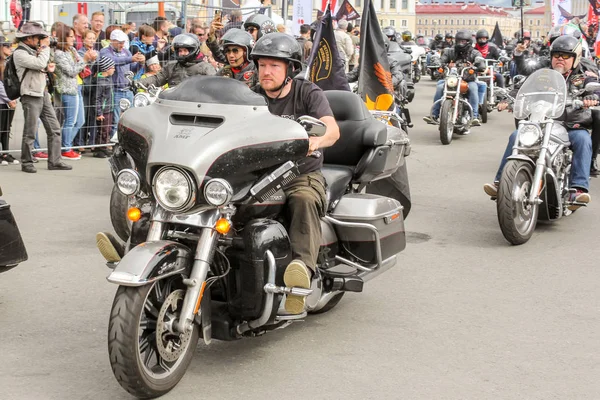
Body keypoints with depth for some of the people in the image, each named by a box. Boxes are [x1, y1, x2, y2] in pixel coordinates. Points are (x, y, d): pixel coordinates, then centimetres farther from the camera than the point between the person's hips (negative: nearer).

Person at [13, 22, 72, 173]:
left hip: (43, 94, 8)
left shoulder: (33, 50, 14)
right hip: (31, 96, -8)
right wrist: (45, 47, -11)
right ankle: (26, 163, 11)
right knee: (30, 132, -1)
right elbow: (39, 64, -25)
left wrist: (47, 67, 0)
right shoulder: (19, 53, -13)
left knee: (54, 129, 6)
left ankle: (54, 161, 11)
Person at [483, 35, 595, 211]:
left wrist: (591, 97, -34)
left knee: (582, 139, -35)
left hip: (574, 127, -3)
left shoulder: (584, 77, 11)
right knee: (516, 136, -20)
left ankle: (579, 188, -42)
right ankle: (501, 182, -24)